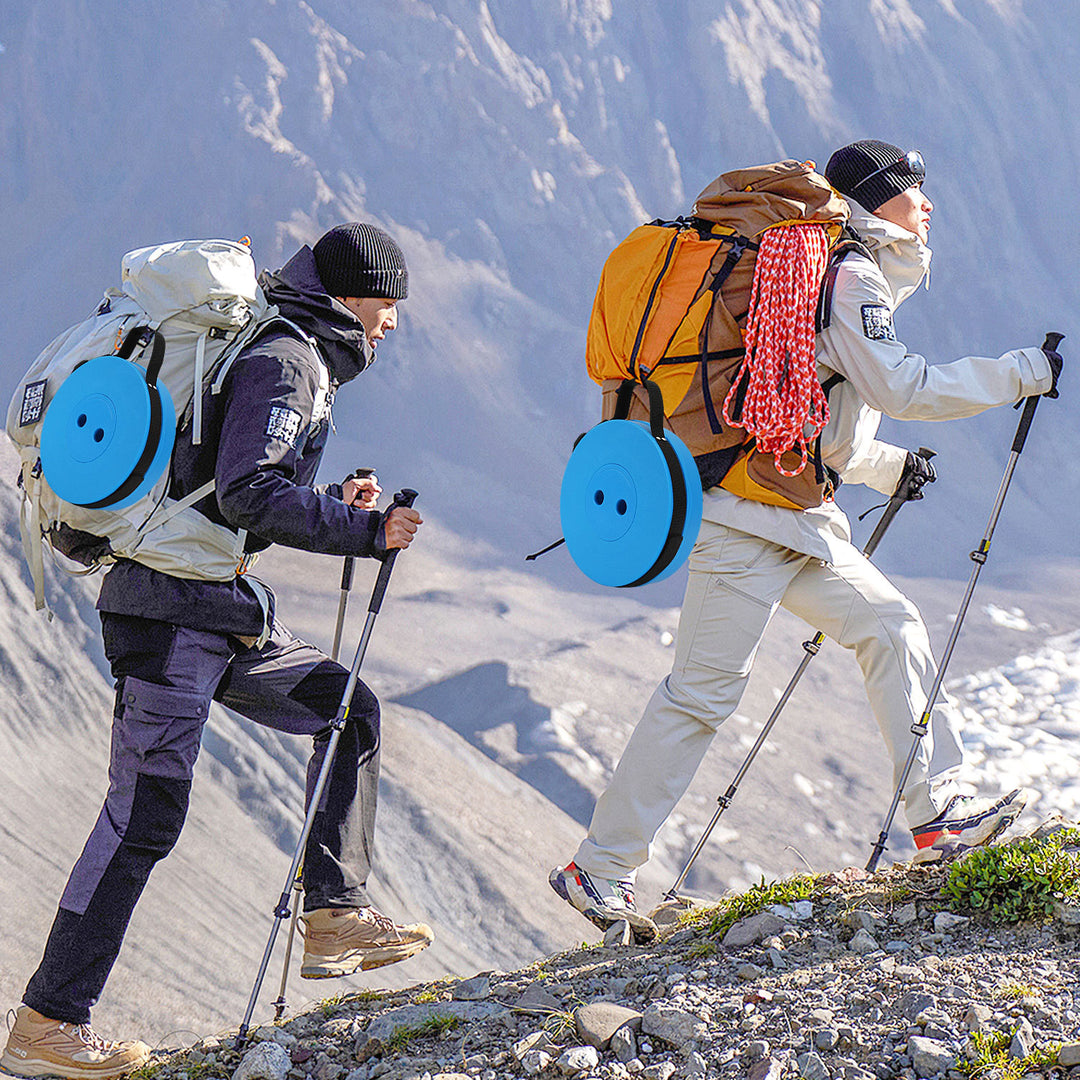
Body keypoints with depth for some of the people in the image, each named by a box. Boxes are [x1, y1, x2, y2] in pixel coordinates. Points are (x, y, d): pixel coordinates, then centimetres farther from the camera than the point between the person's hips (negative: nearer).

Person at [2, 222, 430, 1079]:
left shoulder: (290, 357, 20)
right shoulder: (286, 361, -11)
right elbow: (248, 496, -24)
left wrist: (333, 506, 17)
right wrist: (364, 531, -20)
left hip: (218, 611, 10)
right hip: (175, 607, -10)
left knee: (347, 709, 13)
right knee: (146, 815, -11)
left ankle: (335, 915, 11)